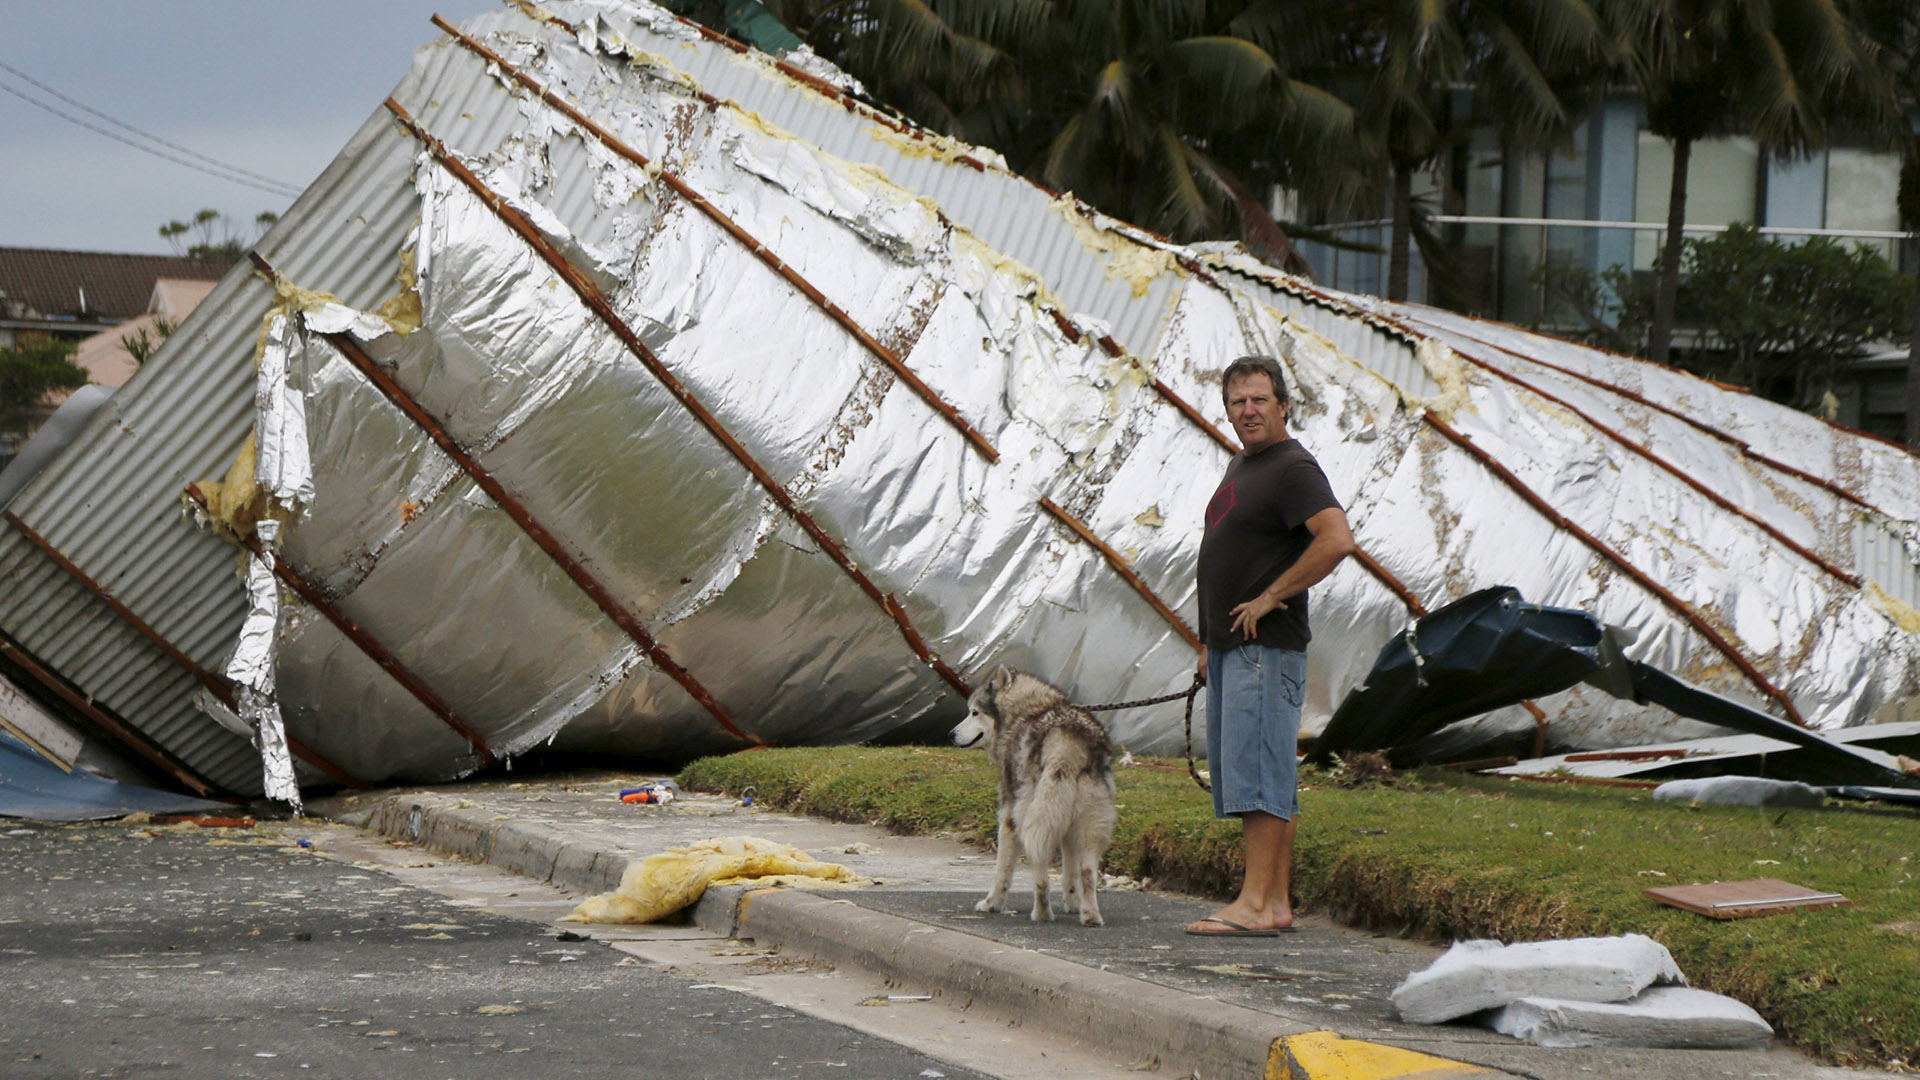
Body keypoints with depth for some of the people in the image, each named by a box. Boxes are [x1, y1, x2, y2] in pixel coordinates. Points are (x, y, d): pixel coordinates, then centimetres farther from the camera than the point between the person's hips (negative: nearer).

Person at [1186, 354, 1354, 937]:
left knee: (1256, 770, -12)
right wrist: (1210, 640, 22)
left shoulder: (1293, 468, -12)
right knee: (1259, 777, 9)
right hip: (1232, 647, 10)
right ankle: (1277, 903, 11)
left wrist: (1271, 597, -19)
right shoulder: (1241, 465, 19)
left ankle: (1256, 904, -14)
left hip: (1267, 647, -10)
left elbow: (1337, 539, -26)